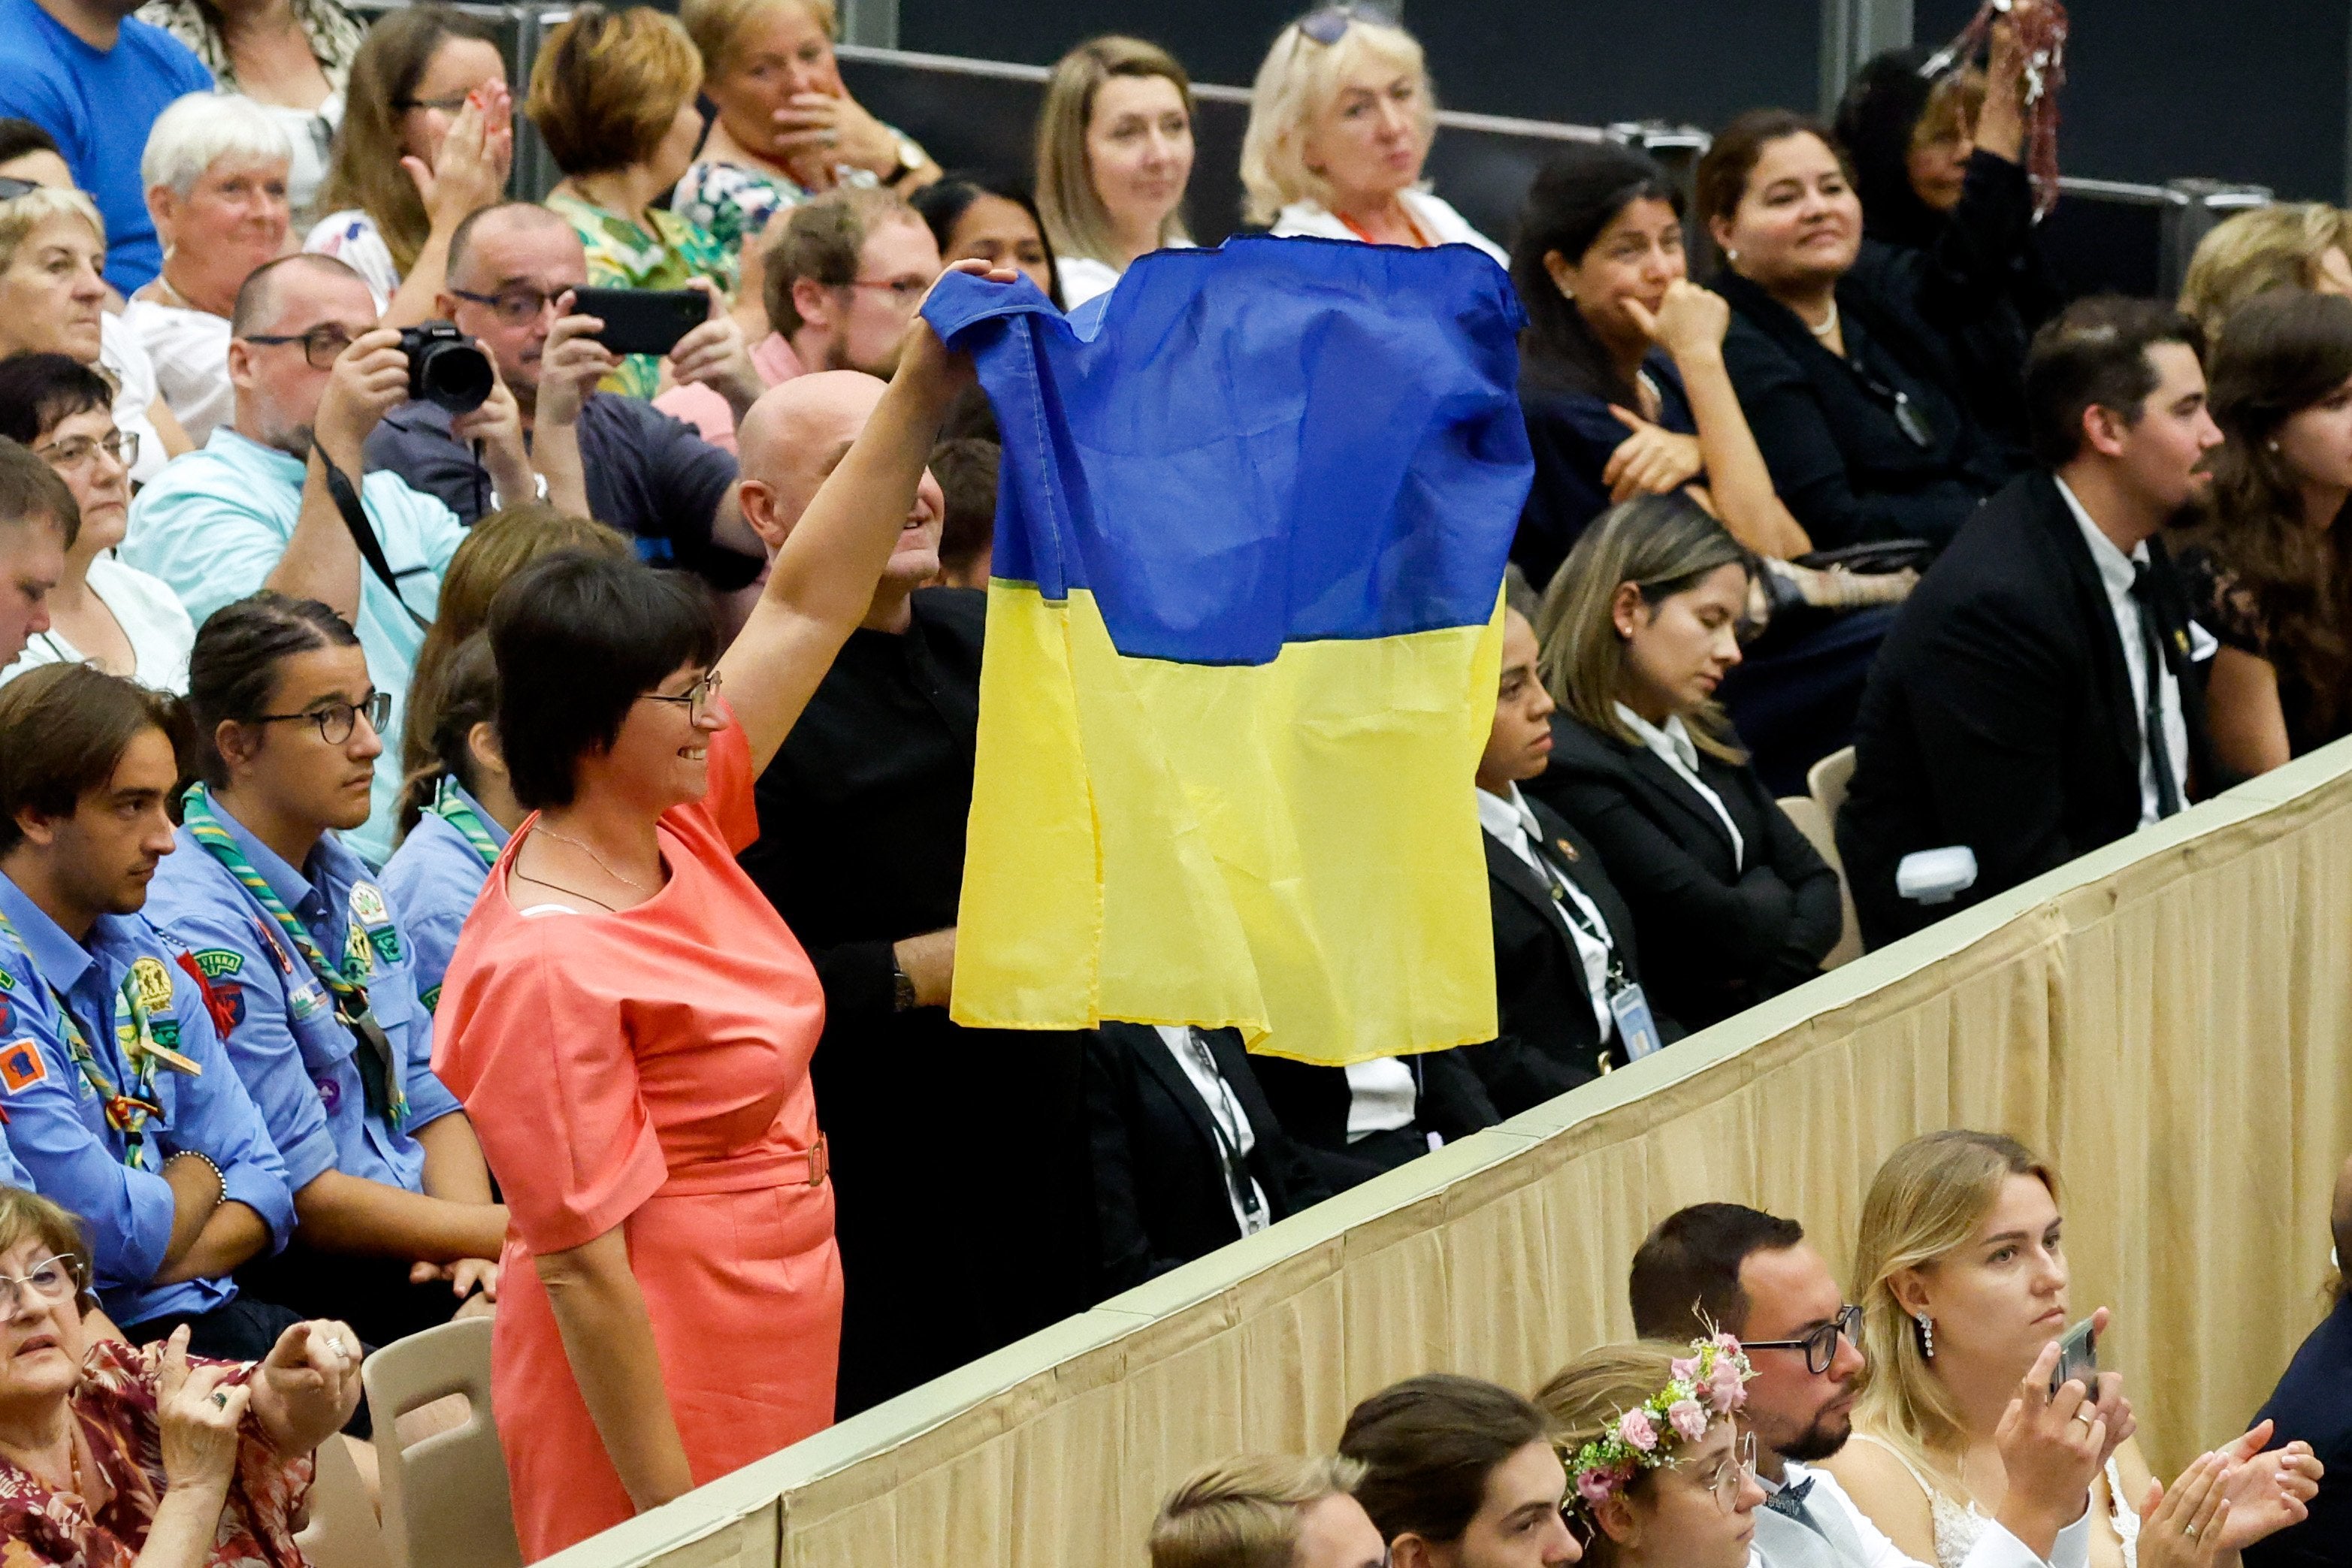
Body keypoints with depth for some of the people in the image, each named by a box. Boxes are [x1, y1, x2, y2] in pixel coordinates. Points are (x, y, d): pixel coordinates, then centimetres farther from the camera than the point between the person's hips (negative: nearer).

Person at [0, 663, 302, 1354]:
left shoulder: (147, 963, 12)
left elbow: (260, 1182, 12)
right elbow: (117, 1235, -18)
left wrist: (158, 1261, -9)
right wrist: (194, 1178, 5)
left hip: (200, 1316, 8)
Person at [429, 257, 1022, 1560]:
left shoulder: (672, 833, 3)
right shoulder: (546, 963, -22)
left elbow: (804, 611, 11)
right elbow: (581, 1263, -21)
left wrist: (919, 400, 5)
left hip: (769, 1375, 9)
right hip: (653, 1391, -9)